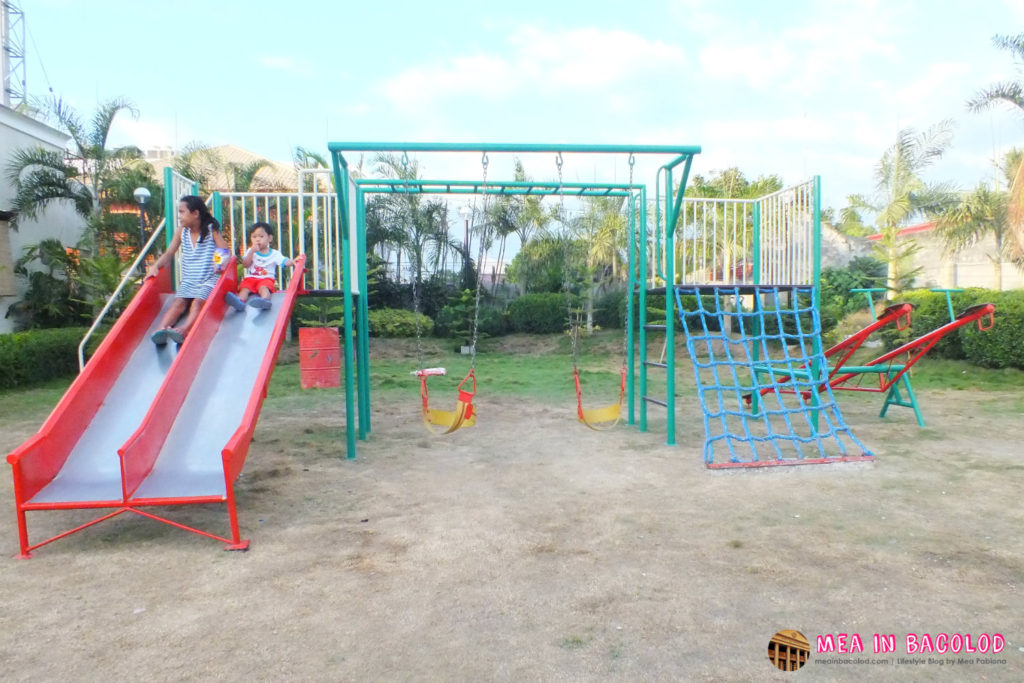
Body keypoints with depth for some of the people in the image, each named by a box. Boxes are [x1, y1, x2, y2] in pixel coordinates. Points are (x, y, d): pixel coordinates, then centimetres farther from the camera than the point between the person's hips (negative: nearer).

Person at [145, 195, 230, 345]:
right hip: (187, 281, 4)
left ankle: (184, 329, -54)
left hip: (208, 280, -3)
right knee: (179, 302, -23)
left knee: (198, 302, -30)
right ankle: (161, 329, -46)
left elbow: (225, 252, -6)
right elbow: (168, 254, 8)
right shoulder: (181, 233, 11)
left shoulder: (211, 231, 1)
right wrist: (155, 266, -9)